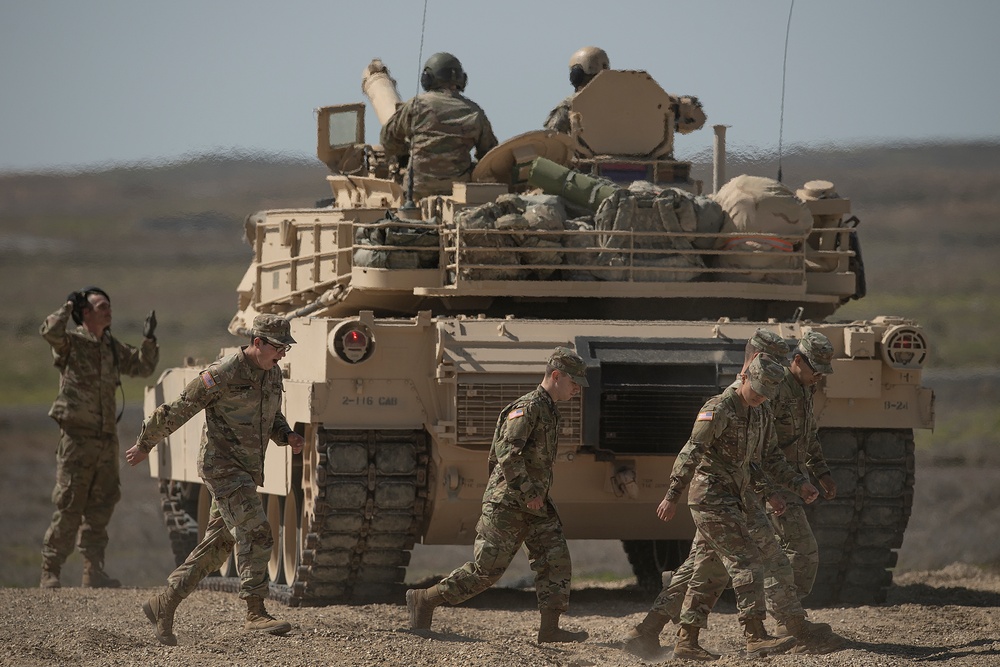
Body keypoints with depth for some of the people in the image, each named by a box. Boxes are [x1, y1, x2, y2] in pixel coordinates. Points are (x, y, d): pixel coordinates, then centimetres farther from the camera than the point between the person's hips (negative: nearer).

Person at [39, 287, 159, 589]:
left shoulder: (113, 347, 16)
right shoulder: (70, 342, -5)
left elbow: (143, 367, 25)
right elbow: (50, 331, -26)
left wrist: (149, 340, 12)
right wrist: (68, 306, -12)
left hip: (107, 438, 7)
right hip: (77, 436, -7)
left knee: (101, 508, 8)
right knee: (68, 508, -7)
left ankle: (93, 570, 14)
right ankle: (50, 573, -2)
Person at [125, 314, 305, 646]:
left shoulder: (272, 375, 9)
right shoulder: (223, 375, -17)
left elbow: (272, 419, 24)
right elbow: (176, 411, -9)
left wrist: (288, 436, 1)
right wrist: (144, 445, -1)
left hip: (248, 471, 8)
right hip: (222, 466, -8)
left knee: (216, 547, 9)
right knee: (255, 534, -18)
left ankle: (164, 605, 19)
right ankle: (255, 613, -18)